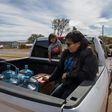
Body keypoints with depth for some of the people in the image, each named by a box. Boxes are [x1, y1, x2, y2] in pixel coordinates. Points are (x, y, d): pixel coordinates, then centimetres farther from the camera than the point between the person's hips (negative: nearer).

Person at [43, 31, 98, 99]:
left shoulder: (89, 55, -16)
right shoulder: (67, 52, 2)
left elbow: (88, 75, -24)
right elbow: (59, 68, 11)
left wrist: (68, 75, -17)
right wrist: (49, 79, 5)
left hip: (79, 86, -6)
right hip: (66, 83, 7)